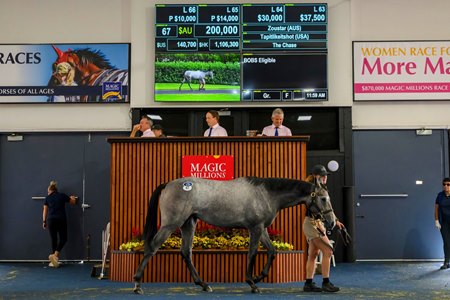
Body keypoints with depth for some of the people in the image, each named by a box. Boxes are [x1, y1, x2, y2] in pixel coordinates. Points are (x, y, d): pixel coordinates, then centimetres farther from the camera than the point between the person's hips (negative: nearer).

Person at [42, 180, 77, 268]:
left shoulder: (47, 198, 8)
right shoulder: (62, 196, 7)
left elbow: (45, 211, 10)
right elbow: (73, 202, 21)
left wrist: (44, 222, 18)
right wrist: (73, 198, 43)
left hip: (51, 220, 1)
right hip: (61, 220, -1)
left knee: (54, 239, 8)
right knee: (63, 238, 8)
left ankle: (54, 260, 7)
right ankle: (55, 255, -15)